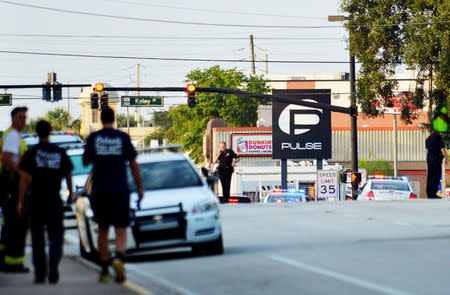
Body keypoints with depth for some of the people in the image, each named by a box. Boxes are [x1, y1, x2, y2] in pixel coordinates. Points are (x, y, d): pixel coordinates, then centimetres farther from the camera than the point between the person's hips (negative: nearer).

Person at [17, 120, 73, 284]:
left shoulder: (31, 154, -3)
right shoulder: (60, 153, 5)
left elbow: (24, 179, -8)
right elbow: (68, 176, 12)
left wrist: (20, 202, -5)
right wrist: (70, 194, 28)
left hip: (35, 200, -1)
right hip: (54, 200, 1)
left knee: (38, 238, 10)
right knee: (56, 236, 2)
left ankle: (40, 273, 11)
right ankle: (53, 265, -23)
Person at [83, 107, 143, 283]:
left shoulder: (94, 138, 1)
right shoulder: (123, 138, 1)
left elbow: (85, 162, 11)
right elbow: (134, 164, 3)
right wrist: (140, 188, 10)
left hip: (99, 191, 1)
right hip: (120, 190, -1)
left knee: (103, 230, 13)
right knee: (121, 230, 1)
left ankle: (105, 270, 13)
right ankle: (119, 258, -27)